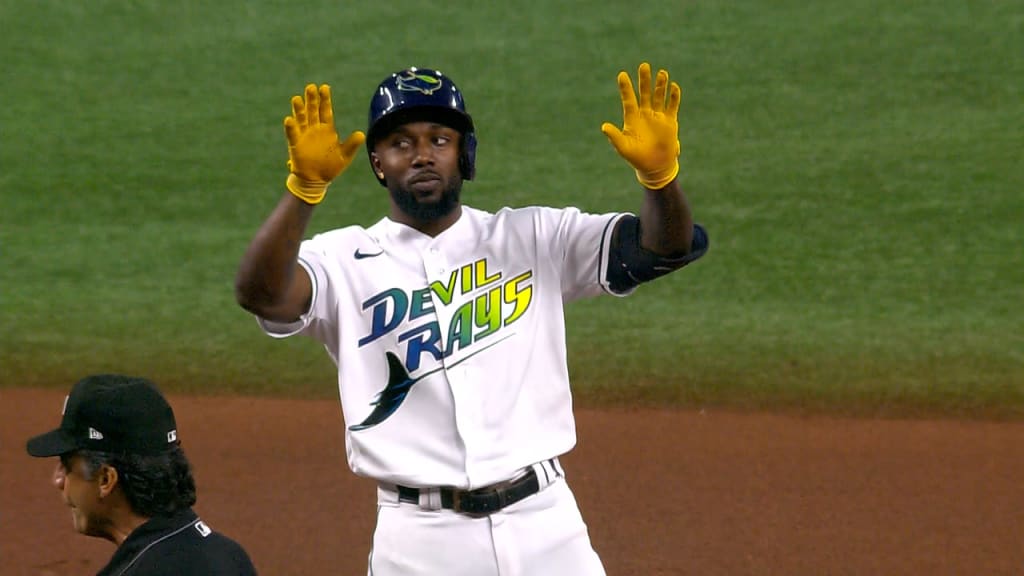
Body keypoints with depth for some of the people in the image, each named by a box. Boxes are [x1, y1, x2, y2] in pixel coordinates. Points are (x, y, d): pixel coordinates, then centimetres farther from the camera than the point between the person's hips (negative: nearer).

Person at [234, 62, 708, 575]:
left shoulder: (533, 239, 8)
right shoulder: (345, 261, 2)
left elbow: (670, 247, -1)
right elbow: (260, 293, -18)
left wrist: (658, 171, -23)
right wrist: (304, 186, -34)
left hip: (545, 523, 1)